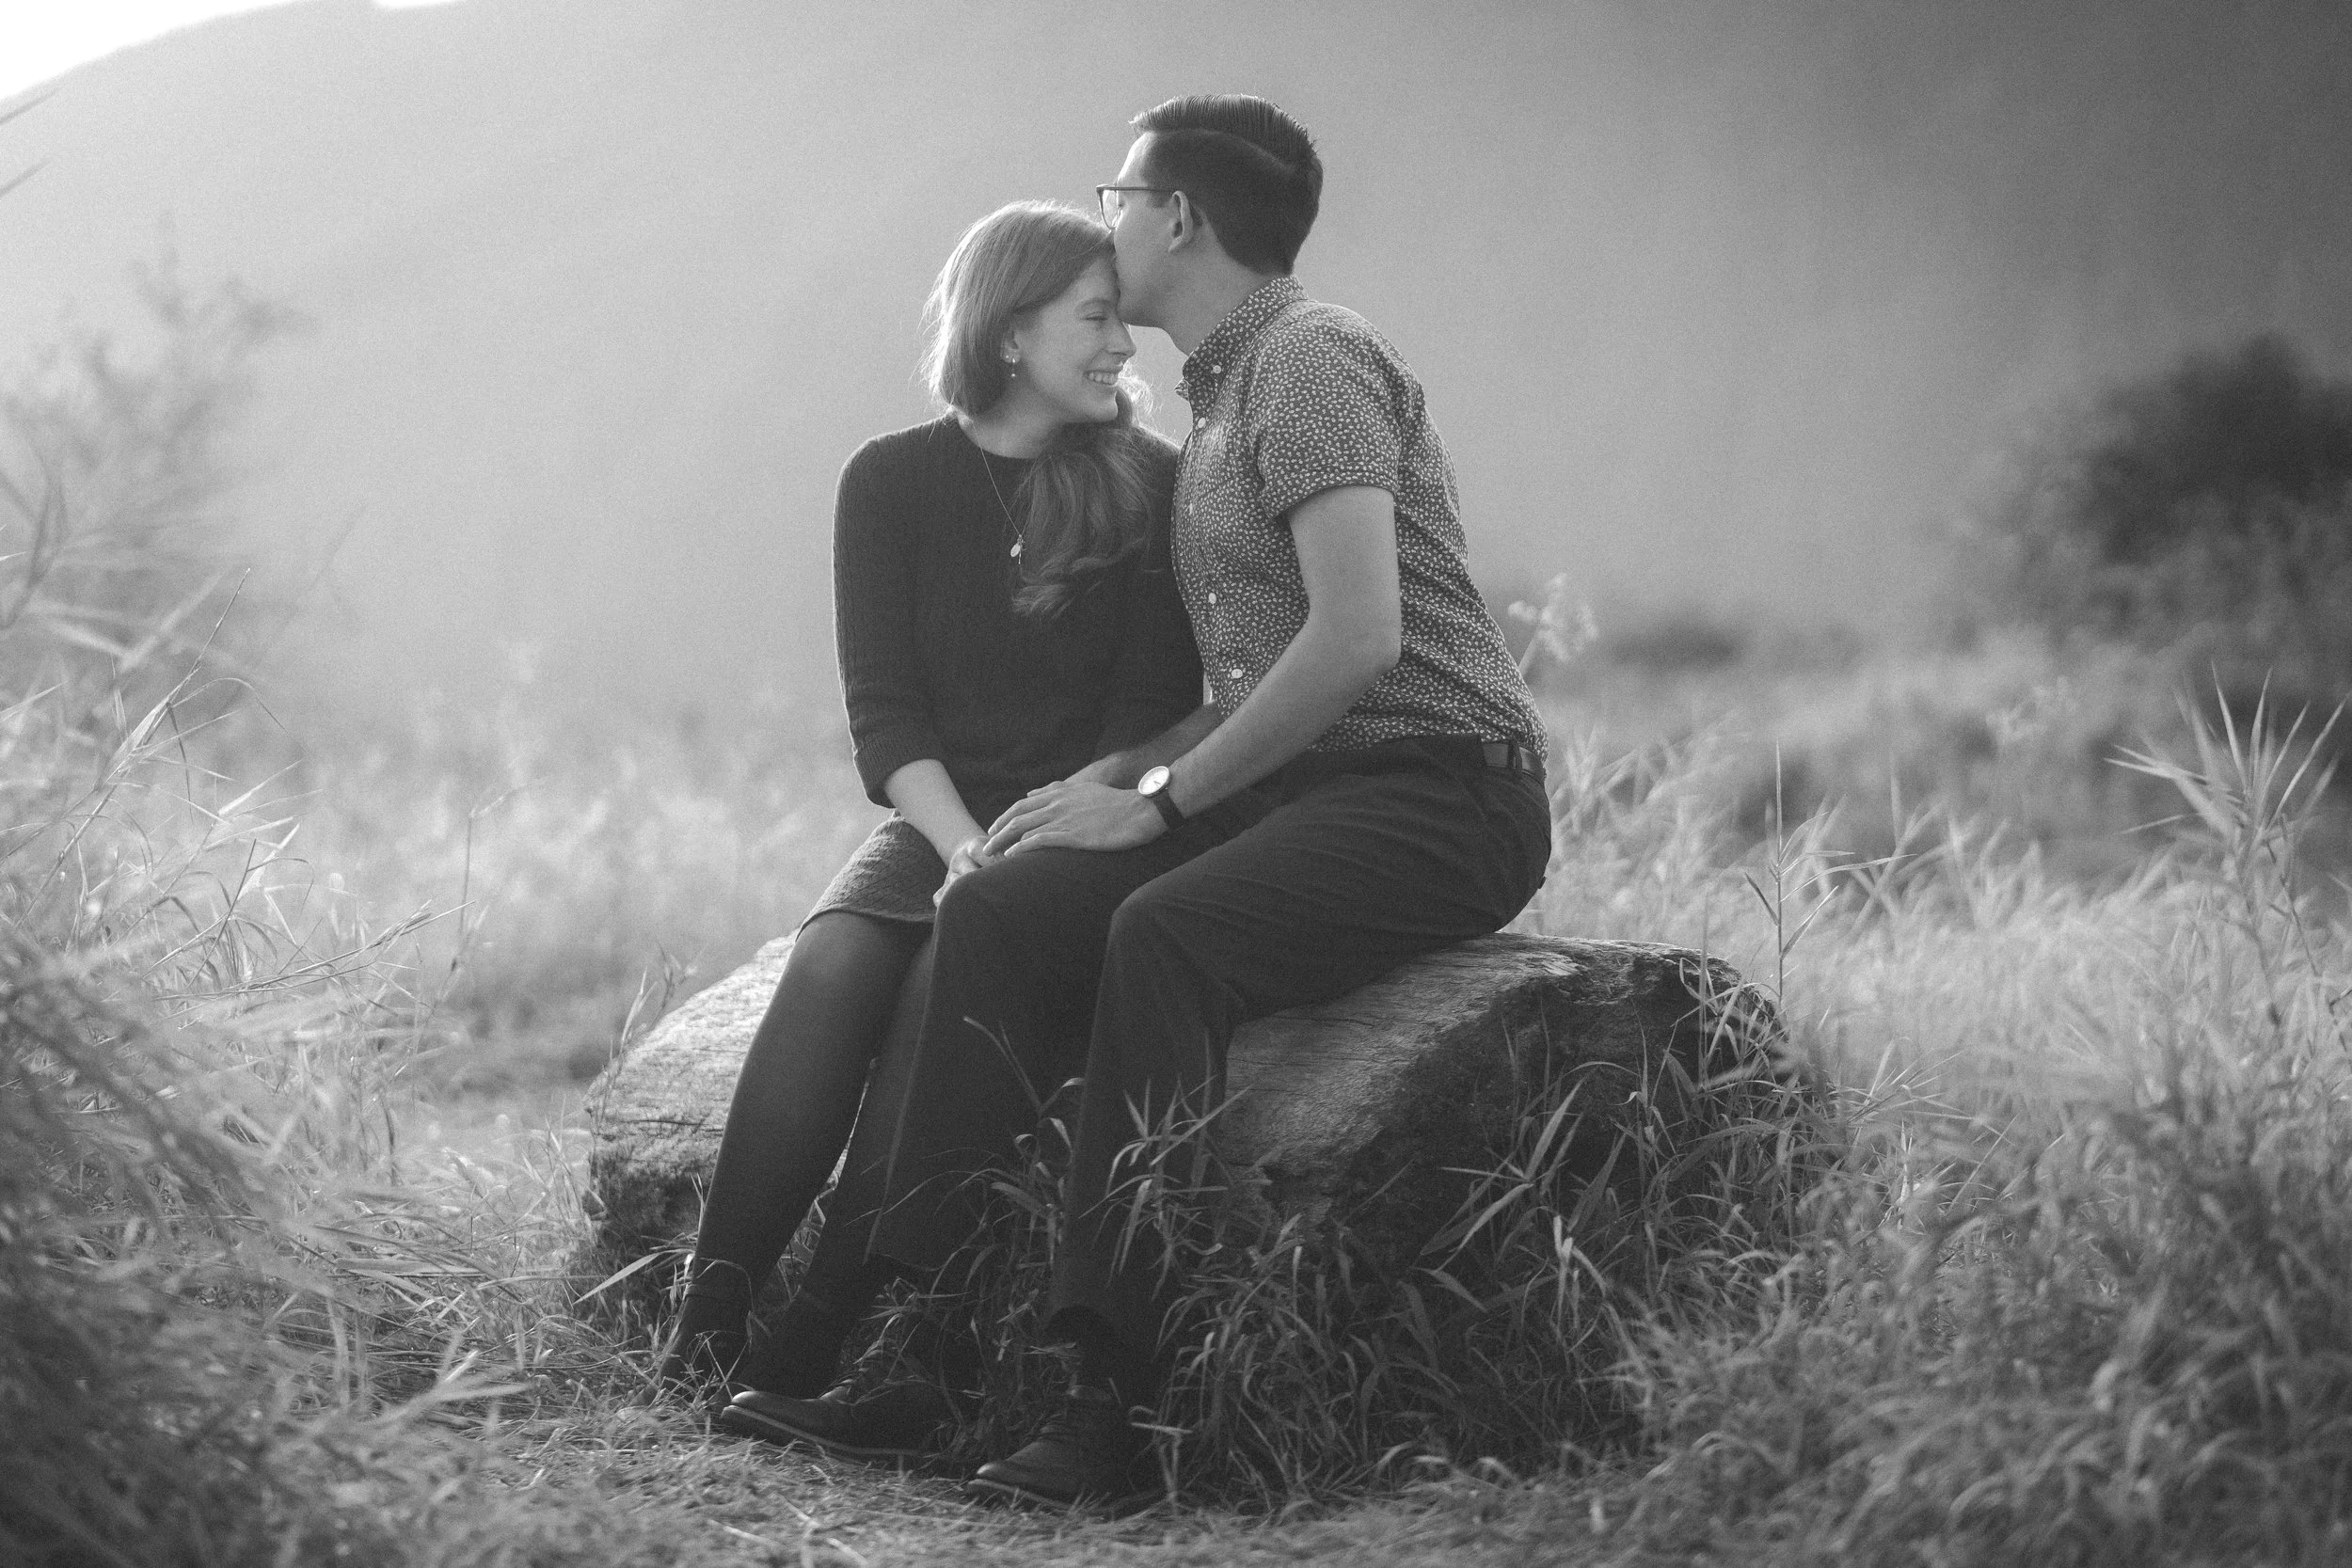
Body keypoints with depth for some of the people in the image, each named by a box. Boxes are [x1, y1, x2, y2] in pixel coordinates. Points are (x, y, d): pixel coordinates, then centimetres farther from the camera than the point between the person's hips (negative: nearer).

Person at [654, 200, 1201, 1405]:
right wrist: (962, 843, -18)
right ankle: (704, 1327, -30)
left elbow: (1151, 708, -2)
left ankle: (814, 1346, -32)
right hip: (936, 822, 2)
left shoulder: (1154, 488, 2)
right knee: (827, 971, -29)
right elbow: (883, 708, -1)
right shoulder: (893, 482, 5)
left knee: (947, 984, -30)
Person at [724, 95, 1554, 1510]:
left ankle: (1120, 1405, -33)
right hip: (1294, 792, 8)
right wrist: (1112, 781, 6)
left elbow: (1356, 640, -20)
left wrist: (1162, 798, -15)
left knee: (1162, 934, -34)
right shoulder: (1224, 392, 22)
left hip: (1440, 786, -8)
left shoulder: (1308, 356, -8)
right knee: (1001, 909, -13)